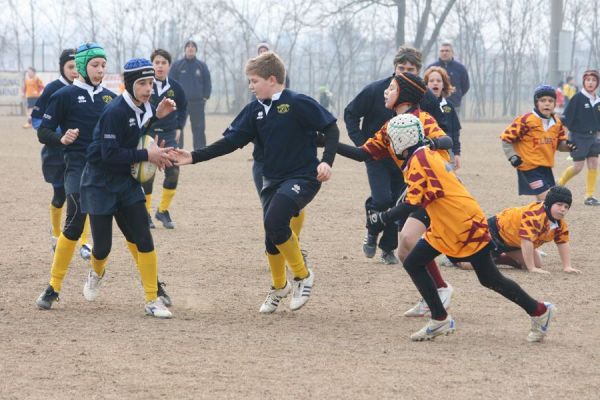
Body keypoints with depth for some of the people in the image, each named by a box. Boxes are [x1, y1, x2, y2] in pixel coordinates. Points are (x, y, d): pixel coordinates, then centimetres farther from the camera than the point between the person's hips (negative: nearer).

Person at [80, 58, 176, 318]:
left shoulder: (142, 108, 1)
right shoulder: (116, 111, -23)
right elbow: (110, 154, -26)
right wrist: (146, 155, -22)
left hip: (127, 183, 6)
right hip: (100, 185, -6)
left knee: (143, 239, -4)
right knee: (102, 246, -1)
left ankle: (152, 300, -1)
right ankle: (96, 273, 36)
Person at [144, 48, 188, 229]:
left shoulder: (175, 87, 2)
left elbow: (183, 108, 18)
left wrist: (179, 128, 10)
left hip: (169, 134, 2)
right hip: (147, 134, -2)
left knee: (173, 171, -9)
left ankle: (163, 210, 8)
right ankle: (146, 212, 13)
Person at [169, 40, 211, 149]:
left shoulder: (202, 65, 8)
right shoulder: (177, 65, 4)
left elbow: (207, 82, 11)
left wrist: (206, 96, 0)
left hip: (198, 103, 1)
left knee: (199, 128, 1)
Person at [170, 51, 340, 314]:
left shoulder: (298, 104, -12)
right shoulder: (255, 110, 6)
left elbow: (330, 129, -10)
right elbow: (230, 142, 4)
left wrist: (327, 161, -23)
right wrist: (194, 157, -3)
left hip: (302, 177, -7)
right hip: (272, 180, 7)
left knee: (274, 221, -25)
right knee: (272, 235, 7)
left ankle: (302, 276, -6)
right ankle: (278, 287, 32)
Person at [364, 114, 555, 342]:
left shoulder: (418, 161, -18)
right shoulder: (427, 155, 11)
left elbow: (411, 204, -23)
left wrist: (383, 217, -13)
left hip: (466, 226, -10)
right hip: (445, 229, 10)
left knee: (490, 279, -2)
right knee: (413, 264, 5)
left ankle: (540, 312, 10)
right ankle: (440, 320, 7)